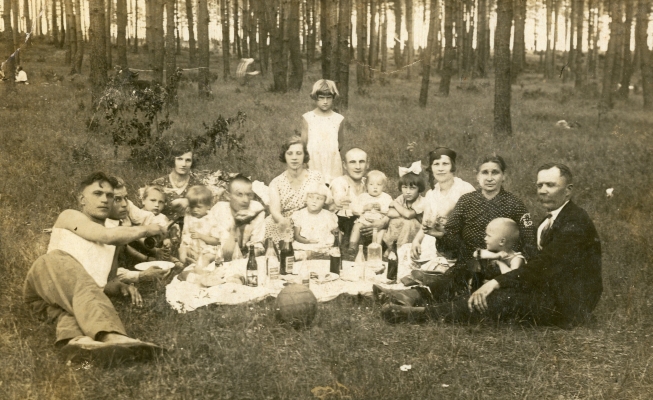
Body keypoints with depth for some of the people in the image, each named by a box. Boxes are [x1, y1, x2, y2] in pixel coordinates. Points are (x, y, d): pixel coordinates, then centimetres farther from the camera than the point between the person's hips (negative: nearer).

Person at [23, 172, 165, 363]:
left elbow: (106, 281, 28)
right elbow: (106, 235, 1)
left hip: (71, 301, 4)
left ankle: (76, 339, -70)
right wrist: (145, 230, 12)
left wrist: (122, 286, 4)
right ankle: (112, 336, -69)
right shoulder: (70, 216, 19)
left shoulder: (110, 245, 37)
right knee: (83, 285, -39)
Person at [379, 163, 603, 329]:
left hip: (566, 304, -9)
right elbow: (540, 266, 10)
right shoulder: (554, 219, 14)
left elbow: (543, 265, -24)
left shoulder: (575, 222, -17)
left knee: (499, 299, -21)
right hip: (551, 293, 9)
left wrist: (496, 283, -26)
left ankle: (422, 313, -20)